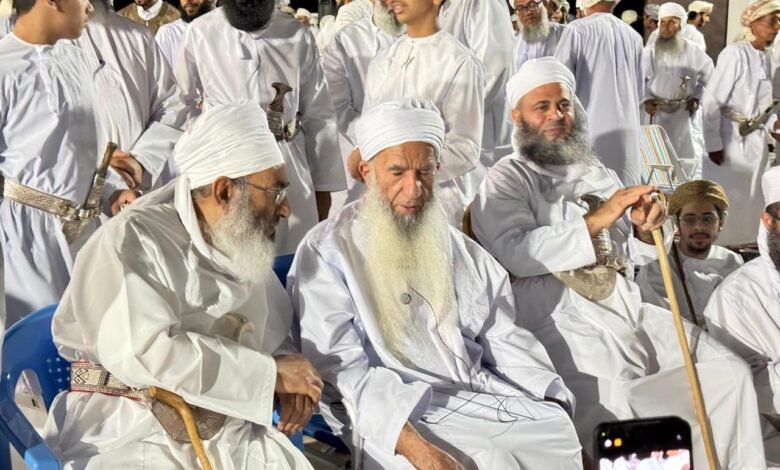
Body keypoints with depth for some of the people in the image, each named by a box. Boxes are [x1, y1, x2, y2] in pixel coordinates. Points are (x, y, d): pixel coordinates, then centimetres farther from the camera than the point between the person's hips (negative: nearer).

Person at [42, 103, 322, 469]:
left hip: (229, 436, 6)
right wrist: (269, 371, -19)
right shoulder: (133, 240, -11)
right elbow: (140, 350, -24)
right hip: (133, 435, -5)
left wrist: (288, 374, -2)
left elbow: (275, 333, 22)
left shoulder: (247, 247, 11)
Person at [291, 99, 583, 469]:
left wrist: (561, 413, -2)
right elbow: (341, 365, -12)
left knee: (565, 438, -16)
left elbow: (503, 339, 12)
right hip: (396, 416, -5)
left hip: (486, 395, 6)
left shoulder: (456, 247, 13)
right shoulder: (328, 251, -4)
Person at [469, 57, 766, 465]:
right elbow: (517, 252, -17)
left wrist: (646, 231, -5)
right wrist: (597, 220, -19)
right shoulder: (505, 181, 1)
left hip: (629, 310, 7)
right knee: (612, 411, -30)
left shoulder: (595, 173, 21)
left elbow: (629, 255, 19)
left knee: (728, 372, -1)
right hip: (561, 324, -7)